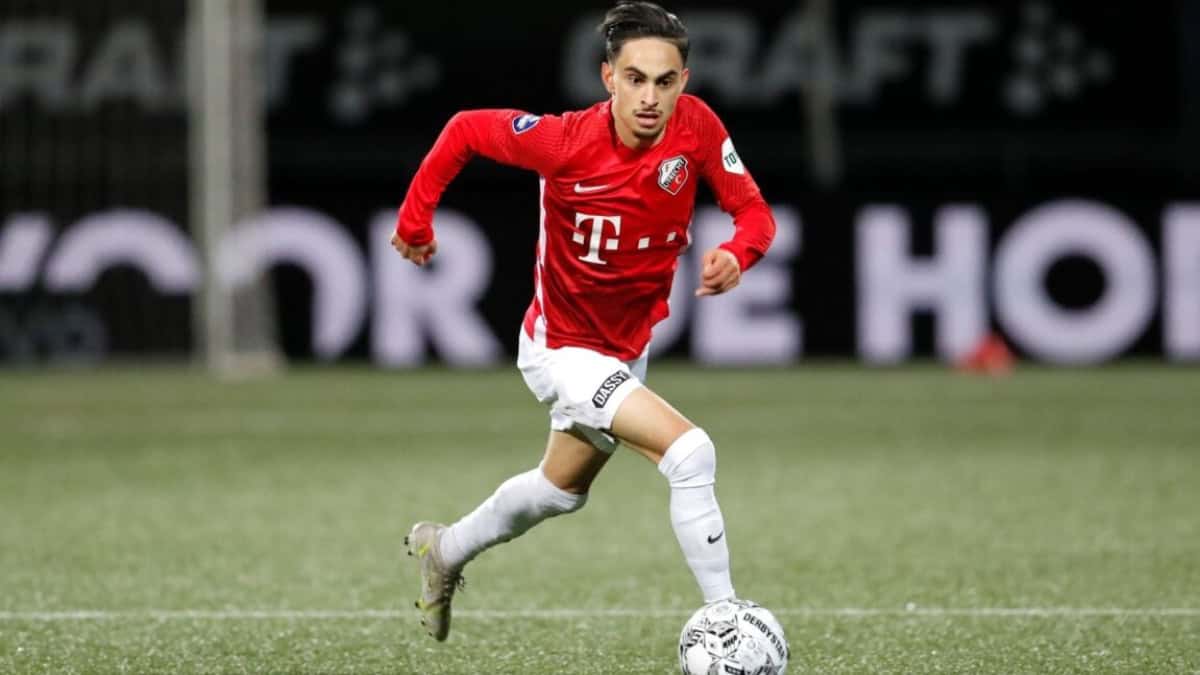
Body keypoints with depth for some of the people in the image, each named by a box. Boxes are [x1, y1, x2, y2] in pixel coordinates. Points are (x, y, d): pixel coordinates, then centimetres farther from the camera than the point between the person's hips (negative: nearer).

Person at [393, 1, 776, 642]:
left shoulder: (696, 127, -20)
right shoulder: (566, 141, -28)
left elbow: (754, 211, -12)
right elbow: (465, 130, -13)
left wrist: (736, 253, -33)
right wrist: (415, 217, -7)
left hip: (628, 347, 7)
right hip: (563, 352, -7)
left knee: (561, 490, 30)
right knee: (690, 452, -26)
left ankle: (444, 550, 56)